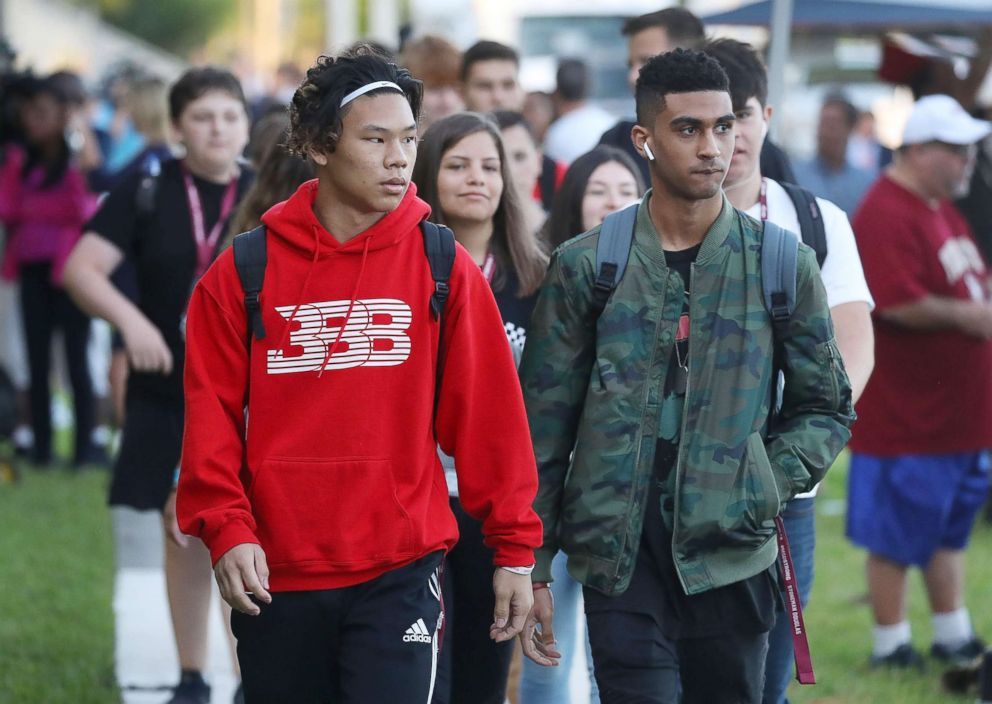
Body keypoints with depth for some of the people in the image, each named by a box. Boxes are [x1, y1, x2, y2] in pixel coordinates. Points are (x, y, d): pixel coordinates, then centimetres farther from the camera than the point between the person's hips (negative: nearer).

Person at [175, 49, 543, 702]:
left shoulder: (443, 267, 1)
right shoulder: (245, 269, 2)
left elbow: (489, 414, 1)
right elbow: (212, 412, 1)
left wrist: (514, 547, 0)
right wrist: (227, 528, -11)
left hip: (400, 573, -1)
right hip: (275, 578, 1)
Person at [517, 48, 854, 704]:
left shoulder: (783, 265, 4)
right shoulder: (586, 266, 3)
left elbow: (827, 410, 12)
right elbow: (545, 428, 5)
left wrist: (769, 485, -6)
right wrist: (534, 571, 2)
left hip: (733, 560, 1)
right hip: (622, 562, -1)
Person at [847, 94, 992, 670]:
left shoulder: (942, 207, 14)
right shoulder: (887, 215, -20)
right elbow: (899, 303, -28)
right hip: (905, 414, -10)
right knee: (897, 535, 1)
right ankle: (892, 644, 10)